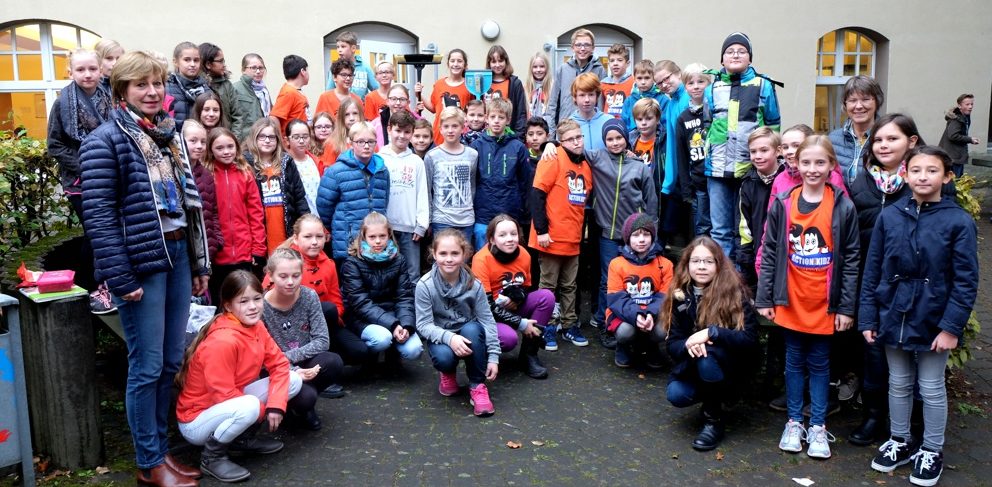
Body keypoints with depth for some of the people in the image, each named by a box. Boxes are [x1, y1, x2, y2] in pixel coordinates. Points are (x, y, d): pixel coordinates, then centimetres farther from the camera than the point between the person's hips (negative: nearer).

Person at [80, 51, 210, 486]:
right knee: (147, 366, 1)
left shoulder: (169, 135, 15)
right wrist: (119, 278, -19)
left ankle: (161, 449, 26)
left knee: (171, 362, 12)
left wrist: (200, 262, 15)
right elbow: (98, 215, -14)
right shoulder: (105, 141, -8)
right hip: (141, 261, -7)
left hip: (178, 254, 7)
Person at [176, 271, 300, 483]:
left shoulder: (256, 326, -5)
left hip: (231, 404, 8)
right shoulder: (223, 341, -29)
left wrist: (276, 404, -18)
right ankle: (211, 456, -9)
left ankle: (244, 438, 10)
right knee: (249, 407, -39)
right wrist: (264, 410, -14)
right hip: (196, 420, -8)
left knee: (293, 380, -4)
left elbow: (279, 364, -2)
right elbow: (224, 395, -26)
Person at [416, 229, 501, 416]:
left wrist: (493, 357, -14)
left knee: (472, 329, -34)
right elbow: (424, 325, -17)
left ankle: (478, 386, -15)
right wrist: (449, 338, -34)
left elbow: (487, 321, -10)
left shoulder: (474, 285, -13)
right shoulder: (425, 285, -17)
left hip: (468, 337, 1)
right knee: (444, 357, -35)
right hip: (440, 338, -1)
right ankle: (448, 373, 7)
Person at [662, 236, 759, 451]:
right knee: (676, 395, -25)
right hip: (692, 366, 3)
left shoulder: (734, 293, -16)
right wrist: (688, 345, -30)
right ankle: (714, 395, 10)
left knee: (707, 355, -34)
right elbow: (672, 344, -7)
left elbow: (750, 340, -23)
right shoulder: (680, 296, -6)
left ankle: (714, 420, -13)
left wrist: (711, 333, -35)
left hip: (731, 367, -3)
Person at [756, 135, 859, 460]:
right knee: (794, 363, 14)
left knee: (819, 365, 12)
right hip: (790, 302, 1)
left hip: (825, 305, -1)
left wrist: (846, 307, -5)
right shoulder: (782, 204, -4)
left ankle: (818, 427, 25)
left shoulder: (843, 207, -7)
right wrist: (764, 298, -2)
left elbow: (851, 260, -4)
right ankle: (794, 422, 27)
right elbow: (769, 252, 0)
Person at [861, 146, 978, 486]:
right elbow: (872, 272, 1)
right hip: (894, 316, 3)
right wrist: (868, 318, -1)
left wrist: (952, 326, -15)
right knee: (898, 383, 18)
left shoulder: (959, 222, -11)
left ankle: (932, 451, 30)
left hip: (934, 321, -3)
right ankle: (900, 440, 36)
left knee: (931, 388, 12)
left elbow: (965, 281, -10)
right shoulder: (889, 216, -3)